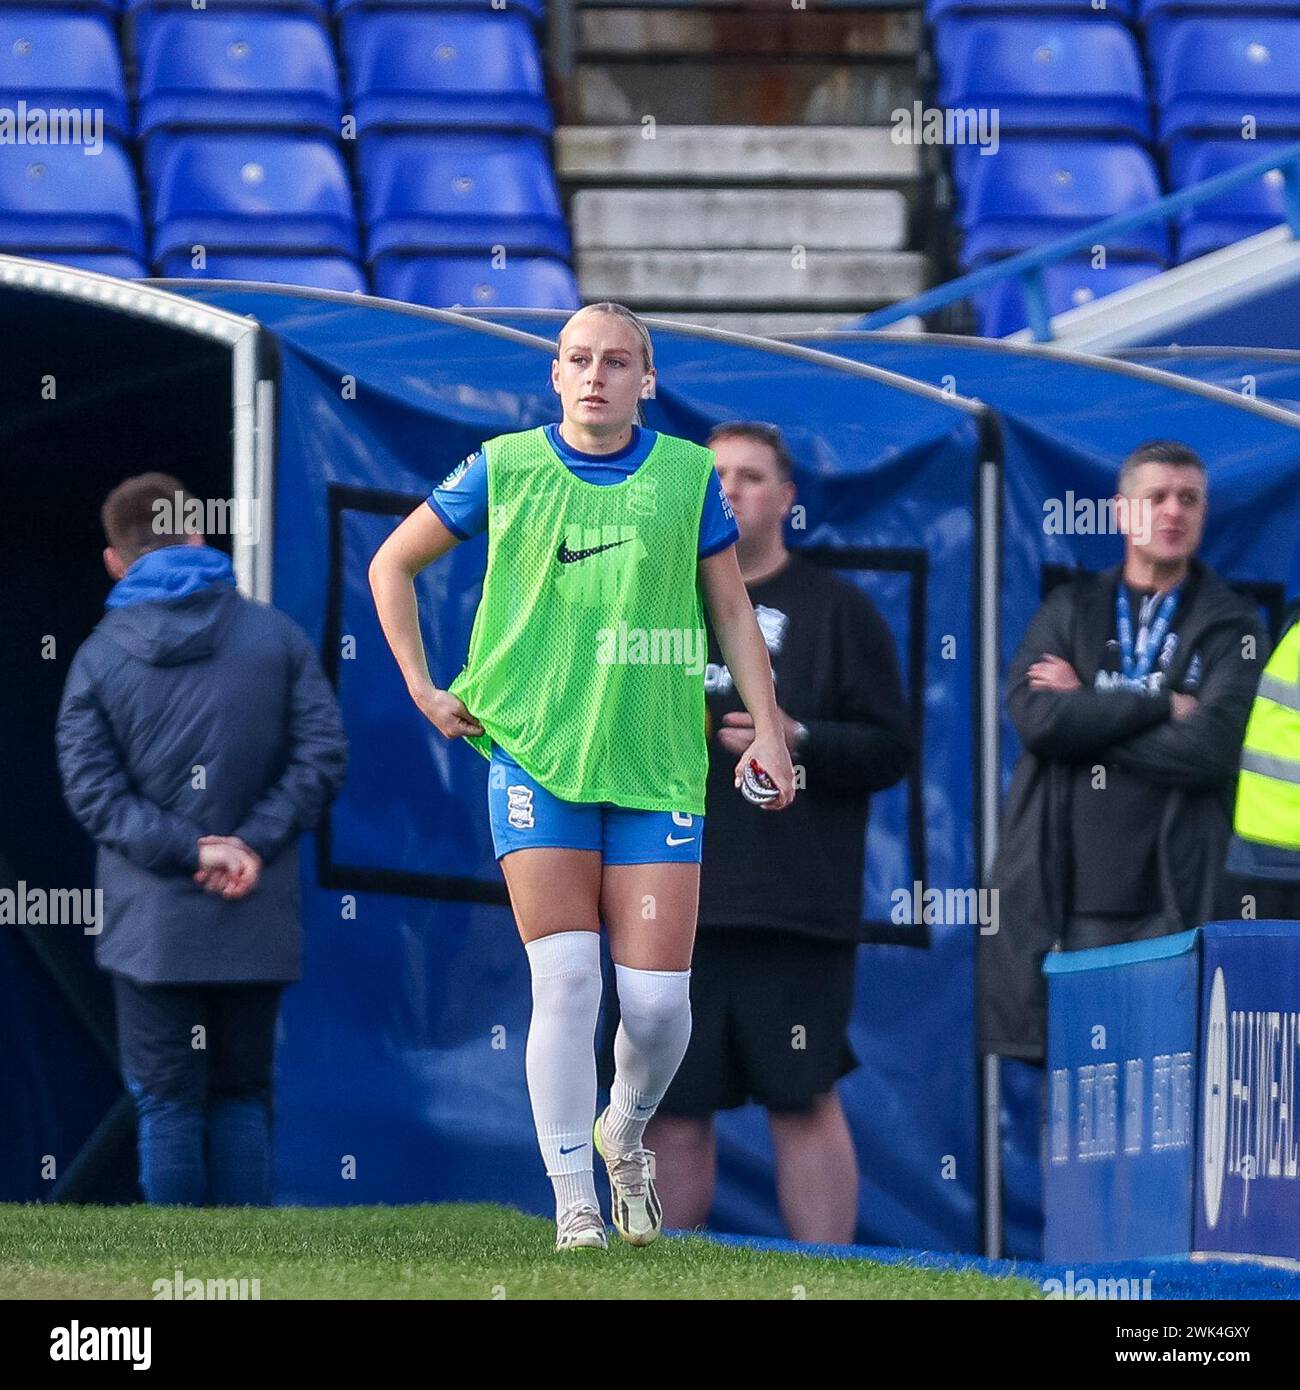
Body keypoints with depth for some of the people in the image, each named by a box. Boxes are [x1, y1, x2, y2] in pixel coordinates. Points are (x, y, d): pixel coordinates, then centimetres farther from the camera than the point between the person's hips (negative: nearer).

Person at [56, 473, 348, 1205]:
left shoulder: (99, 658, -1)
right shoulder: (279, 636, 3)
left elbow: (92, 788, -8)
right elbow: (323, 754, -3)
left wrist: (187, 849, -11)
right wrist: (256, 842, -7)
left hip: (153, 923, -2)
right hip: (259, 920, 2)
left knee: (167, 1101, 3)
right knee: (243, 1096, 12)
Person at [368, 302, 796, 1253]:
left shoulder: (689, 475, 5)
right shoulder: (504, 469, 3)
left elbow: (732, 609, 13)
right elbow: (392, 565, 15)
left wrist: (767, 731, 4)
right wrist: (424, 690, 8)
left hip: (657, 770, 1)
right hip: (534, 757, -1)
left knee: (658, 998, -4)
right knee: (566, 982, -11)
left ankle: (626, 1131, 28)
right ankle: (575, 1206, -4)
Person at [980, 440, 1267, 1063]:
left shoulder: (1230, 626, 9)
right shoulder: (1072, 609, 15)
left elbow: (1209, 747, -8)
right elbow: (1034, 718, -3)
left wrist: (1085, 712, -3)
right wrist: (1160, 704, -5)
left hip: (1169, 901, -2)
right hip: (1069, 890, 2)